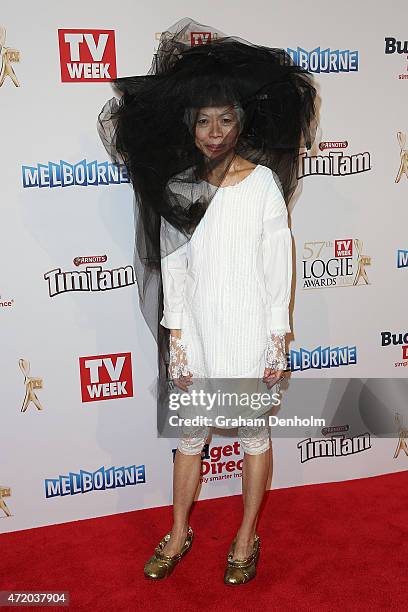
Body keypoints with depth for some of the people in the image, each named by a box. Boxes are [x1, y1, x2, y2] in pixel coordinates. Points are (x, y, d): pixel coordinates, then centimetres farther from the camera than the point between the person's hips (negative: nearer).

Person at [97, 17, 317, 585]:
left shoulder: (264, 182, -7)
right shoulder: (176, 189, 1)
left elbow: (278, 267, -6)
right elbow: (173, 270, 3)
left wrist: (278, 344, -6)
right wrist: (176, 343, 1)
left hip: (248, 331, -3)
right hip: (195, 331, 3)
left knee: (254, 433, 12)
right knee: (189, 434, 16)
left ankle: (247, 536, 33)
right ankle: (179, 533, 36)